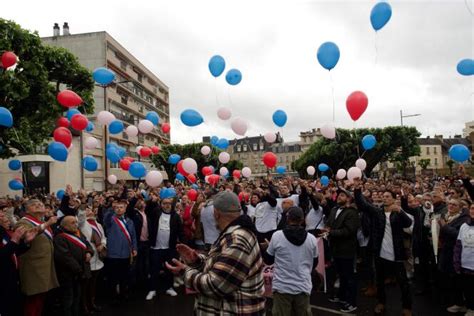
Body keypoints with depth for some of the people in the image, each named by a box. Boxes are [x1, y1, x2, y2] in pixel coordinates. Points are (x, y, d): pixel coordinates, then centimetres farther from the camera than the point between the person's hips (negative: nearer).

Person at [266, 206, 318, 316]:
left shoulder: (277, 236, -9)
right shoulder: (311, 239, -2)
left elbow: (269, 260, 4)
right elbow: (314, 264, 12)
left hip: (282, 287, -2)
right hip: (303, 287, 2)